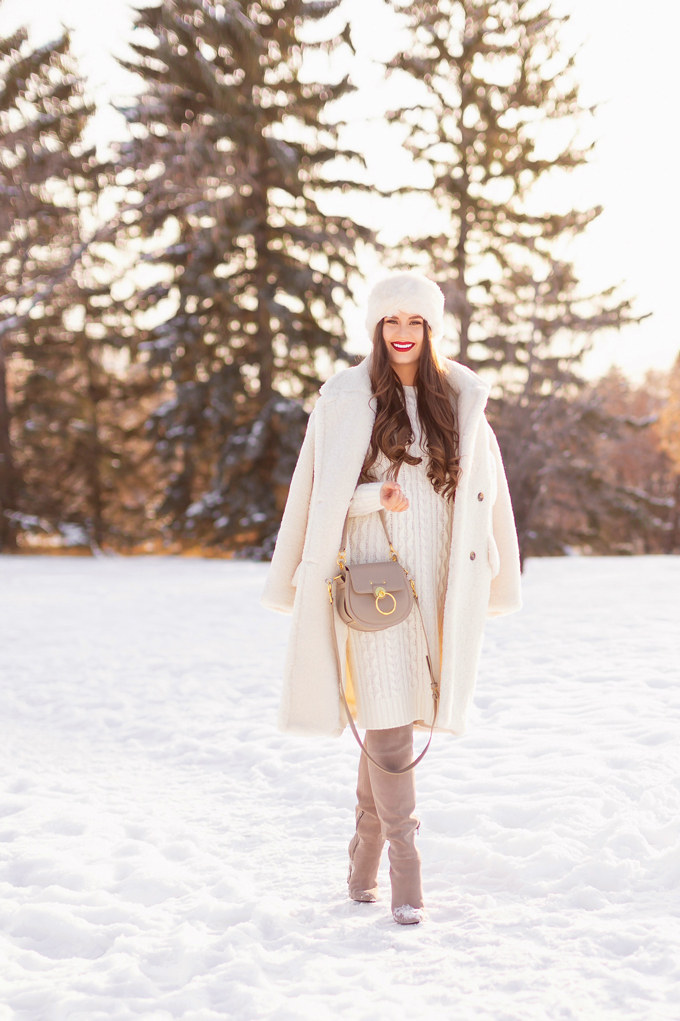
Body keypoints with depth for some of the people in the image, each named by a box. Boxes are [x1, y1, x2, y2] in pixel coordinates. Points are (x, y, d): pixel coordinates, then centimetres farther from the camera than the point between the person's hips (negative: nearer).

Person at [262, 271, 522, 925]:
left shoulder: (461, 399, 8)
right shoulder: (347, 398, 0)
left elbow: (482, 491, 13)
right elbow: (320, 496, 2)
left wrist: (483, 579, 7)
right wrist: (376, 497, -17)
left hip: (436, 581, 3)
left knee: (391, 723, 10)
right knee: (389, 722, -11)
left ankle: (364, 864, 26)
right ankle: (405, 871, -5)